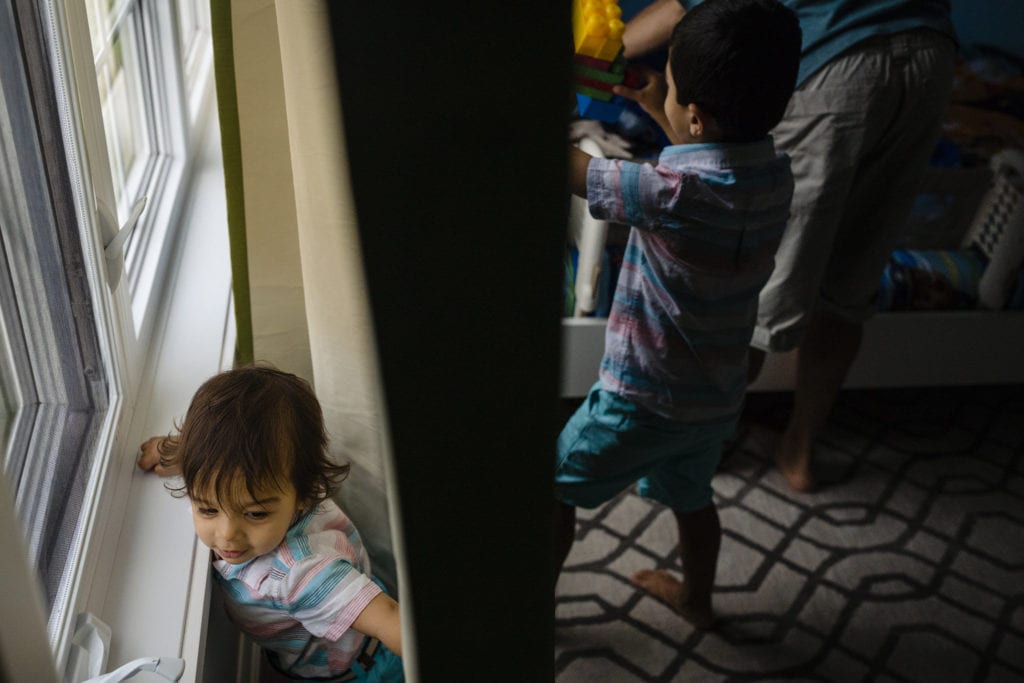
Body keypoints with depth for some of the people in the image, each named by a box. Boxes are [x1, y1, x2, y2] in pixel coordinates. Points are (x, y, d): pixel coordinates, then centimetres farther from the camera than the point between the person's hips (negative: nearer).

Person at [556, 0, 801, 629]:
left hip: (646, 399, -7)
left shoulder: (674, 194, -32)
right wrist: (655, 108, 13)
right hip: (719, 395, 7)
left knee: (557, 488, 16)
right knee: (691, 497, 30)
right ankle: (697, 598, 52)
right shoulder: (774, 172, -9)